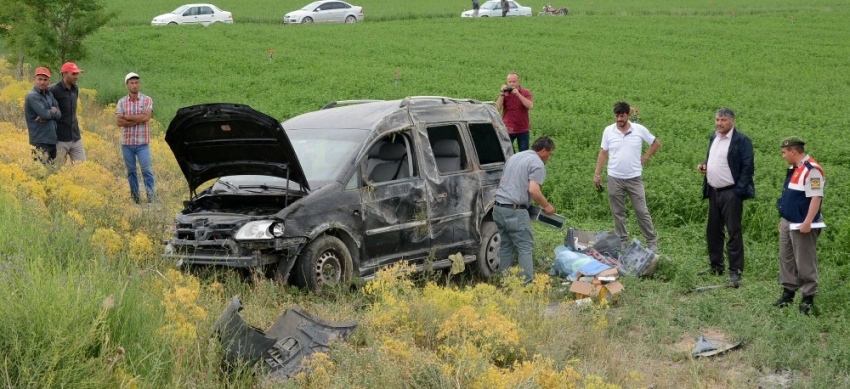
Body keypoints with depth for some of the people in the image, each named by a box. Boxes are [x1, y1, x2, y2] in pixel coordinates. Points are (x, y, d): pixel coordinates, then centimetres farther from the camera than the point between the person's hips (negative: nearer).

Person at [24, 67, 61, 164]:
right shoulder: (32, 96, -10)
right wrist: (52, 111, 0)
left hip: (52, 139, 8)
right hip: (40, 141, -8)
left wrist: (48, 114, -13)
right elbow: (44, 114, -20)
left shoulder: (49, 94, 13)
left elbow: (58, 114, 6)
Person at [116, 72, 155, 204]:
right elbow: (120, 122, -7)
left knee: (146, 170, -6)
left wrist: (127, 116, -9)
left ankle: (150, 197, -3)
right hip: (126, 143, 3)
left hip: (142, 143, -2)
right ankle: (135, 197, 17)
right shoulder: (121, 102, 4)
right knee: (131, 171, 9)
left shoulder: (147, 100, -1)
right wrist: (138, 119, -14)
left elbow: (146, 117, -16)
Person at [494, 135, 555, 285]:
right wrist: (546, 206, -4)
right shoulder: (537, 163, -6)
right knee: (525, 246, -3)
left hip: (499, 208, 8)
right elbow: (533, 190, -17)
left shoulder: (514, 157, 20)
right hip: (515, 211, -8)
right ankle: (526, 283, -7)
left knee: (506, 246, 14)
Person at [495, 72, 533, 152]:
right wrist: (501, 94, -16)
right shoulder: (504, 93, 2)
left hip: (522, 130, -1)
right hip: (507, 130, 1)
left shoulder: (526, 93, -1)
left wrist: (518, 94, -21)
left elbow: (530, 106, -18)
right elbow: (497, 108, -8)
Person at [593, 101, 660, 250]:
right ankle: (622, 242, 18)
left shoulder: (640, 130, -5)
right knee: (618, 213, 8)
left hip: (634, 178, -1)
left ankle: (652, 242, 11)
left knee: (642, 211, 2)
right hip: (614, 178, 1)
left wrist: (645, 158, 2)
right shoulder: (608, 131, -2)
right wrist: (597, 174, 1)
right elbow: (603, 153, 4)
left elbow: (656, 143, 10)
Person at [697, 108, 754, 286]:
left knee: (734, 231, -4)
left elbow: (748, 167, -13)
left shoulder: (742, 140, -11)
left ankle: (735, 271, -1)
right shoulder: (713, 137, 14)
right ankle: (715, 265, 26)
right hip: (714, 191, 8)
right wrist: (704, 165, 5)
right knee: (713, 230, 14)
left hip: (731, 192, -8)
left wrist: (738, 191, -18)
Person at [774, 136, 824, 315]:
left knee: (805, 262, -3)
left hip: (802, 226, -10)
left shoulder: (812, 170, -18)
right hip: (787, 223, 10)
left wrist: (808, 222, -28)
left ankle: (808, 298, 4)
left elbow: (816, 198, -23)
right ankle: (788, 292, 23)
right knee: (786, 259, 13)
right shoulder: (794, 169, 14)